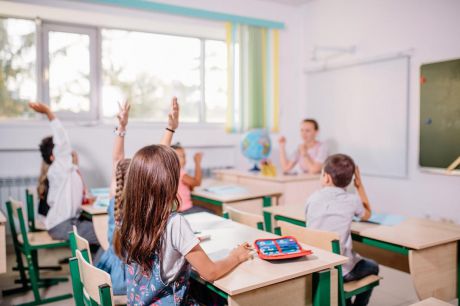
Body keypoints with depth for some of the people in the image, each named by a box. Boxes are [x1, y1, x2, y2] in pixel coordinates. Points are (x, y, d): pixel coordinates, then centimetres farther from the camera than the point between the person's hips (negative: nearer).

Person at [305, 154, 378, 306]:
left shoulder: (312, 199, -4)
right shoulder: (352, 200, -9)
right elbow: (367, 215, 14)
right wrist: (359, 185, 12)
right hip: (340, 270, -3)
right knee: (372, 267, 28)